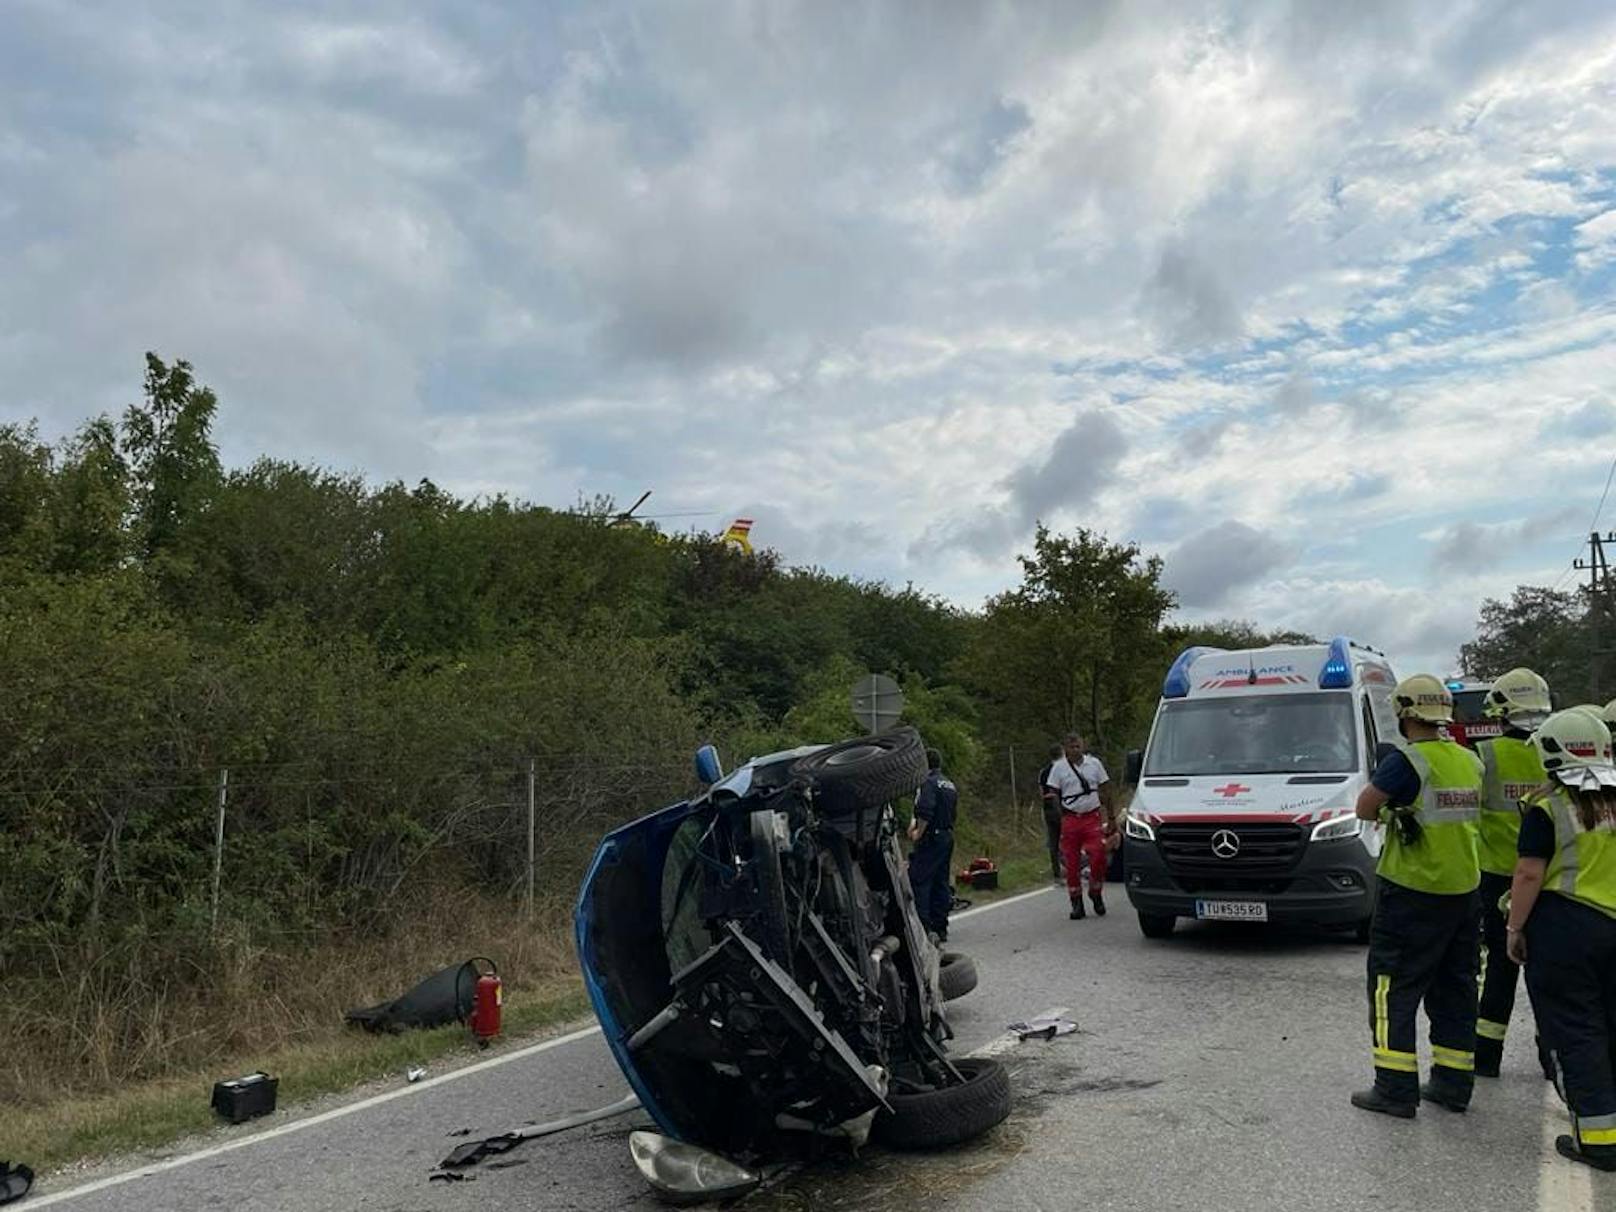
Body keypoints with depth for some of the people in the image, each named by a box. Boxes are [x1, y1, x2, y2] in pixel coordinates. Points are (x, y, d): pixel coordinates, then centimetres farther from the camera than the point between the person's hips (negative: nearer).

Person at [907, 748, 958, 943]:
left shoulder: (929, 783, -11)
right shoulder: (951, 786, 18)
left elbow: (925, 811, -23)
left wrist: (919, 832, -10)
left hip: (931, 838, -9)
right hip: (948, 837, 9)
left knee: (919, 881, -6)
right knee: (940, 882, 11)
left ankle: (922, 925, -11)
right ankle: (940, 928, 13)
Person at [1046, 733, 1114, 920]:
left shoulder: (1094, 763, 8)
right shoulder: (1058, 768, 2)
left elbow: (1105, 792, 12)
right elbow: (1053, 796, 2)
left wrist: (1112, 818, 10)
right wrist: (1056, 820, -5)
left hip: (1092, 818, 1)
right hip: (1070, 819, -1)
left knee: (1099, 857, -11)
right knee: (1072, 863, 1)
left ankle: (1096, 893, 13)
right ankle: (1077, 904, 13)